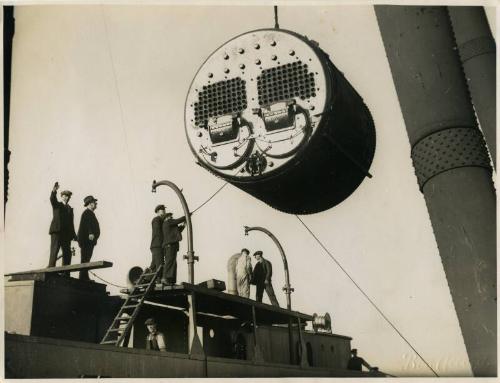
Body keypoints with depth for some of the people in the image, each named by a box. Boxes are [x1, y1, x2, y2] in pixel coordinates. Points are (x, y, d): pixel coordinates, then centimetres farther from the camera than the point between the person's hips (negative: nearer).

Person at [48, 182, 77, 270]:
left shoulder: (70, 209, 22)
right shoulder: (57, 205, 11)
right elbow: (52, 199, -12)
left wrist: (74, 235, 10)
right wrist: (54, 191, -34)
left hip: (66, 233, 5)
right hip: (57, 231, -5)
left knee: (67, 253, 0)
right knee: (54, 250, -13)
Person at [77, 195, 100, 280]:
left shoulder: (90, 213, 22)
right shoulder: (87, 213, -10)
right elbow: (87, 224, -24)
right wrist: (90, 233, -35)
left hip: (89, 241, 10)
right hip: (86, 240, -10)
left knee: (86, 260, 10)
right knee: (85, 259, -10)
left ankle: (84, 278, 13)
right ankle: (83, 278, -11)